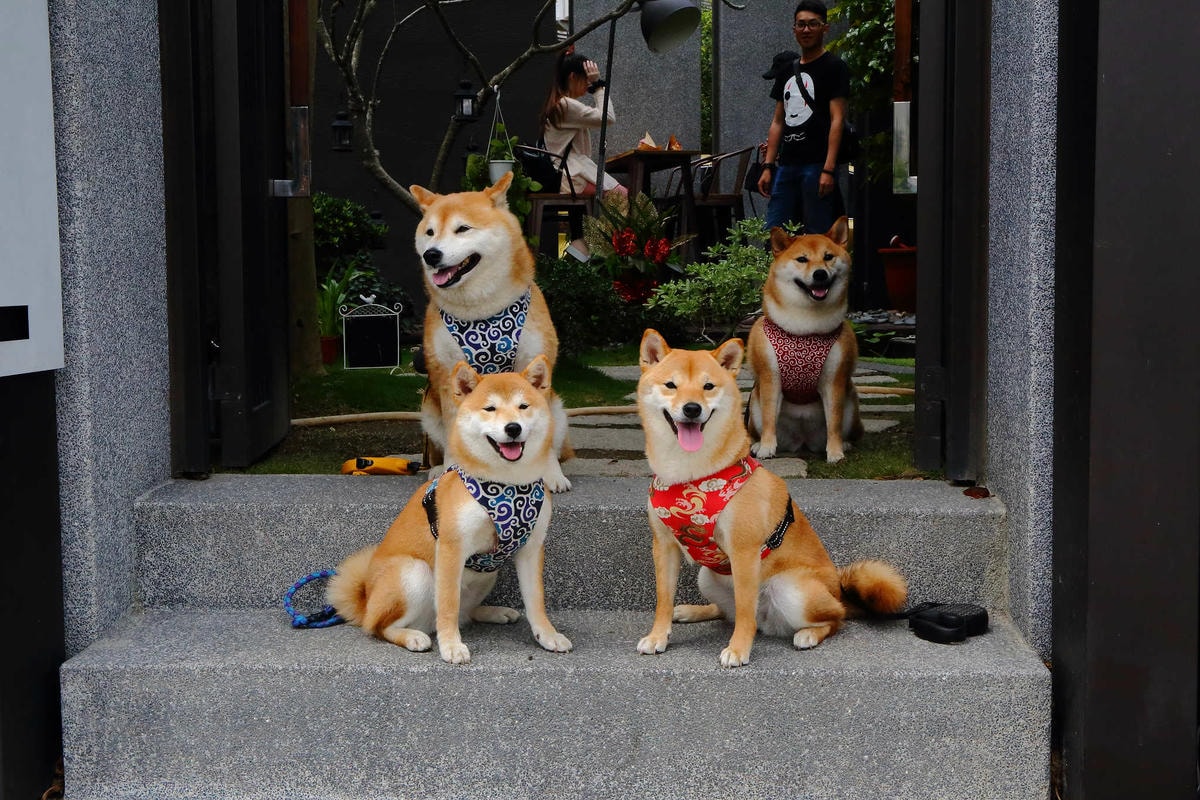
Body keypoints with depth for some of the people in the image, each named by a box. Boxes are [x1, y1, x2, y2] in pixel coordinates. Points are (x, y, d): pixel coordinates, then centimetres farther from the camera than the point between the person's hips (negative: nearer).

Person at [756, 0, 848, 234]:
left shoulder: (834, 67, -1)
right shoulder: (787, 70, 19)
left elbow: (837, 120, -9)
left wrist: (829, 169, -17)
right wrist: (768, 166, 12)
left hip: (817, 164, -6)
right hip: (786, 165, 7)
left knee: (817, 236, -6)